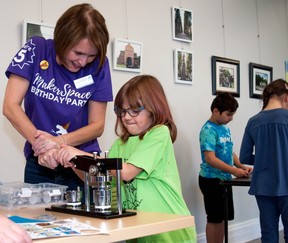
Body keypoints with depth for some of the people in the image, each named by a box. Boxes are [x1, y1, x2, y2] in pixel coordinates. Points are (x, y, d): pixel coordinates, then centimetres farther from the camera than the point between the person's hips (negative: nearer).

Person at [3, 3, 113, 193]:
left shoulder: (98, 64, -9)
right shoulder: (36, 50, -10)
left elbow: (97, 125, -6)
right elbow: (11, 106, -13)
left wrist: (59, 141, -23)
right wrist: (41, 144, -28)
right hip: (39, 163, 0)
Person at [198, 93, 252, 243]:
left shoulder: (225, 129, 9)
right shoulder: (208, 130, -16)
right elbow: (210, 158, -23)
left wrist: (241, 166, 0)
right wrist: (234, 170, -25)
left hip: (224, 179, 8)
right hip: (211, 179, -8)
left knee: (222, 218, 15)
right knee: (214, 219, 1)